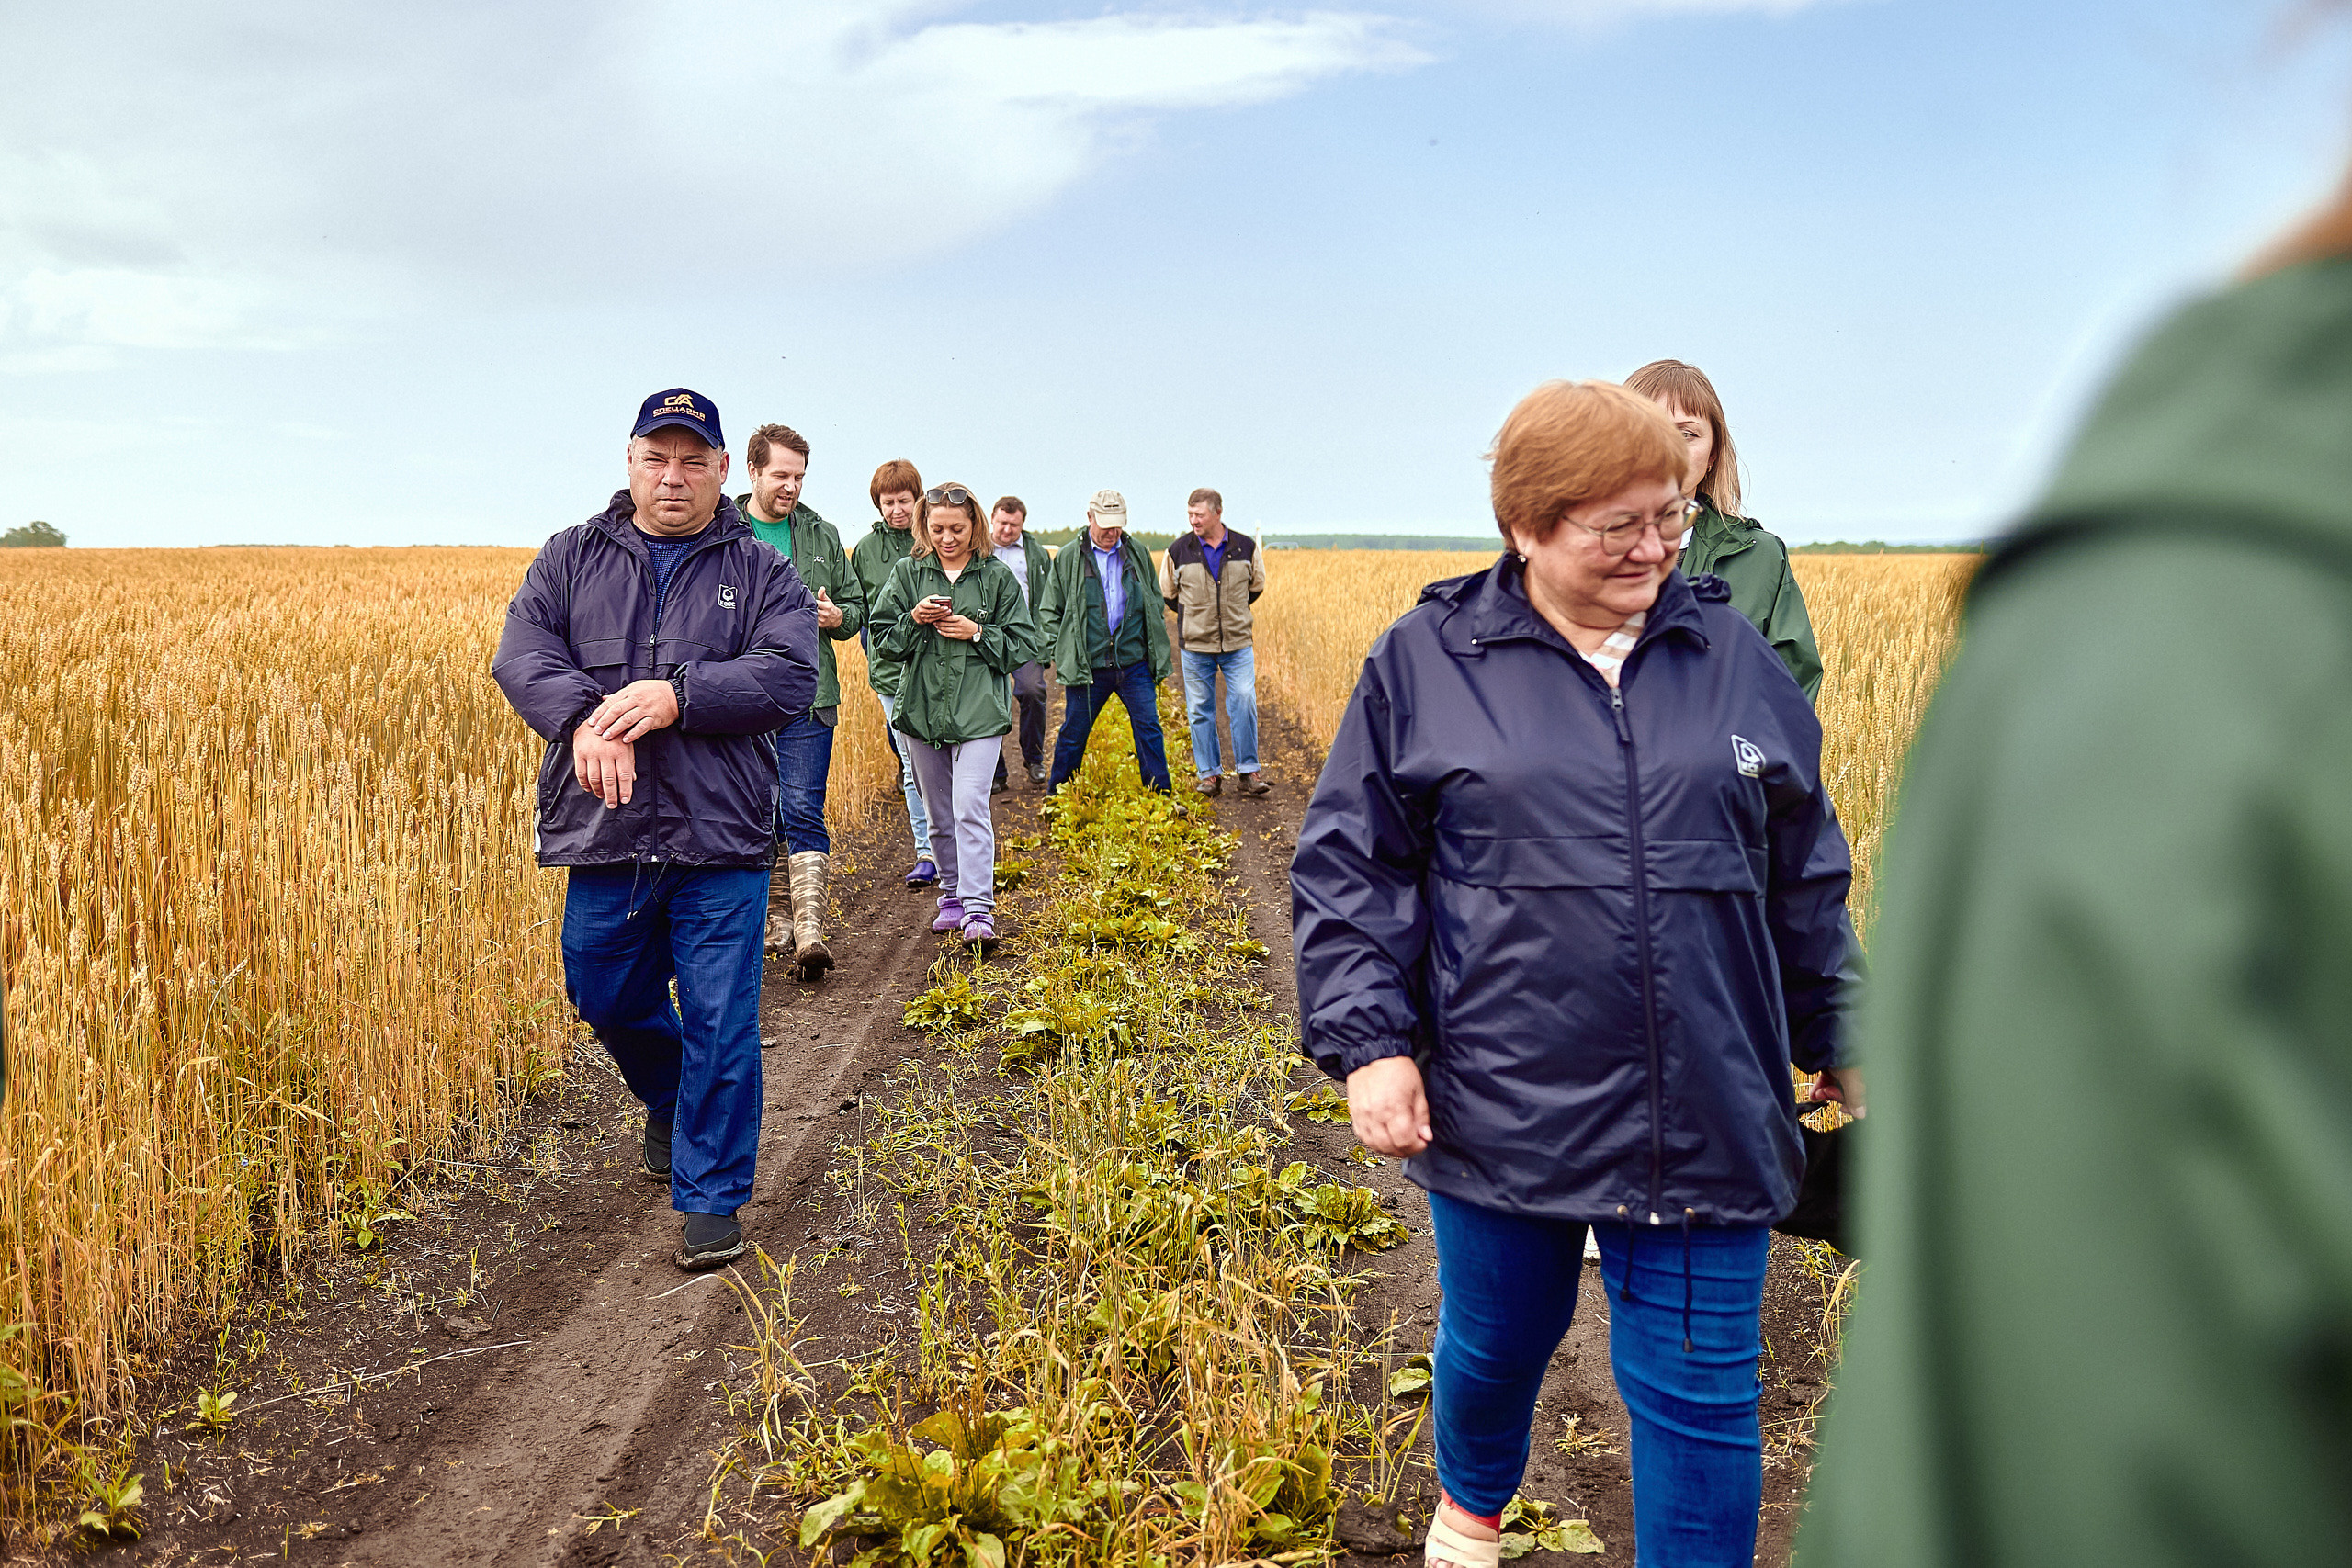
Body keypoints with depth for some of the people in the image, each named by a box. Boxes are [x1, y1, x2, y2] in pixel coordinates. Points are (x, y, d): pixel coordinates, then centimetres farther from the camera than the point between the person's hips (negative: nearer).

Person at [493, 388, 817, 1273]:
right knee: (607, 999, 17)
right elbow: (521, 653, -2)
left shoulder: (762, 572, 5)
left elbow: (790, 676, -9)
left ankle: (711, 1199, 13)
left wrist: (676, 696, -21)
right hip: (605, 835, 3)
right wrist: (586, 719, -22)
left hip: (721, 837, -3)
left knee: (721, 1022, -1)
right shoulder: (572, 559, 10)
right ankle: (668, 1101, 48)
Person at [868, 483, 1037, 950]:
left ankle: (979, 909, -15)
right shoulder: (908, 573, 6)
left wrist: (977, 633, -12)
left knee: (970, 808, -15)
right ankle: (952, 895, 27)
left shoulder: (997, 576, 1)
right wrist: (914, 619, -13)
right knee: (939, 814, 12)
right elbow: (883, 639, 4)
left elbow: (1023, 645, 2)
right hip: (922, 709, 3)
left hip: (980, 711, -3)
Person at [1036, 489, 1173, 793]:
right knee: (1073, 734, 6)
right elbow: (1049, 611, 9)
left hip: (1134, 664, 2)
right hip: (1086, 666, -1)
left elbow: (1156, 605, 19)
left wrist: (1158, 652, 11)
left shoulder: (1138, 554, 11)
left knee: (1149, 729, 1)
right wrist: (1057, 653, -1)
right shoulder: (1068, 557, 5)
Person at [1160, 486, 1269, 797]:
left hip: (1237, 645, 0)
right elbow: (1167, 594, 15)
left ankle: (1247, 771, 5)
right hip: (1195, 645, 0)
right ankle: (1209, 774, 15)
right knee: (1200, 710, 5)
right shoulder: (1178, 551, -2)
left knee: (1244, 704, -7)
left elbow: (1256, 587, 18)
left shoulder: (1246, 548, 0)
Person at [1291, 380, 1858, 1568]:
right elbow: (1346, 866, -1)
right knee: (1497, 1341, 21)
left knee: (1698, 1387, 9)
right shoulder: (1425, 659, -3)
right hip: (1502, 1108, 0)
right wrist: (1368, 1038, -10)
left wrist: (1840, 1038, 17)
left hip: (1705, 1114, 1)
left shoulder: (1732, 656, 4)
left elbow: (1805, 877, 13)